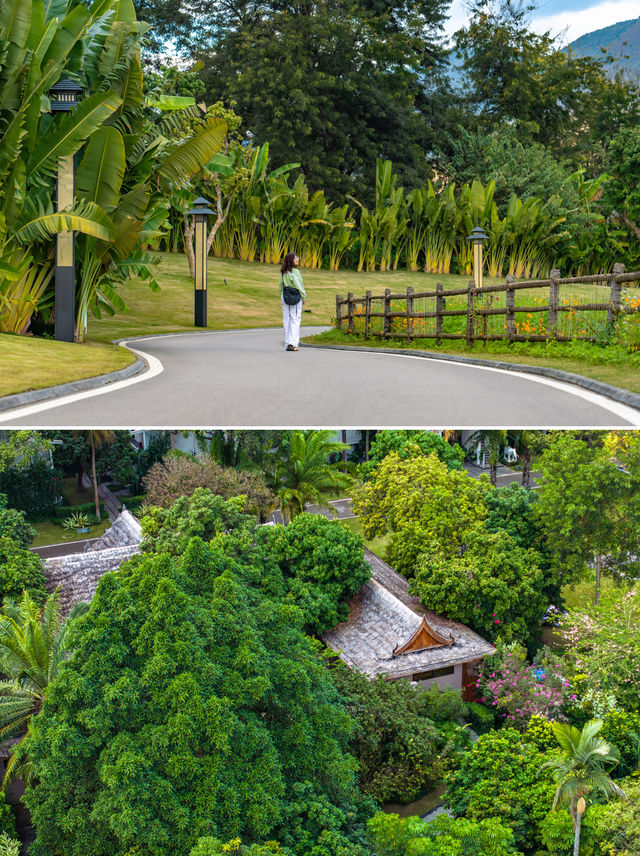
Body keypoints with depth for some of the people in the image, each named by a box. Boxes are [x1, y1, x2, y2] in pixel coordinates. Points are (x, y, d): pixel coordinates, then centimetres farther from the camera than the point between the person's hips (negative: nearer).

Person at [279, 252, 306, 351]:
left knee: (286, 320, 9)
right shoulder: (294, 272, -14)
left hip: (285, 297, 6)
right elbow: (299, 286, -13)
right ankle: (292, 343, -10)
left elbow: (281, 285, 10)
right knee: (295, 320, -2)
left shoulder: (283, 272, 5)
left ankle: (287, 344, 11)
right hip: (295, 297, -6)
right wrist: (304, 297, -3)